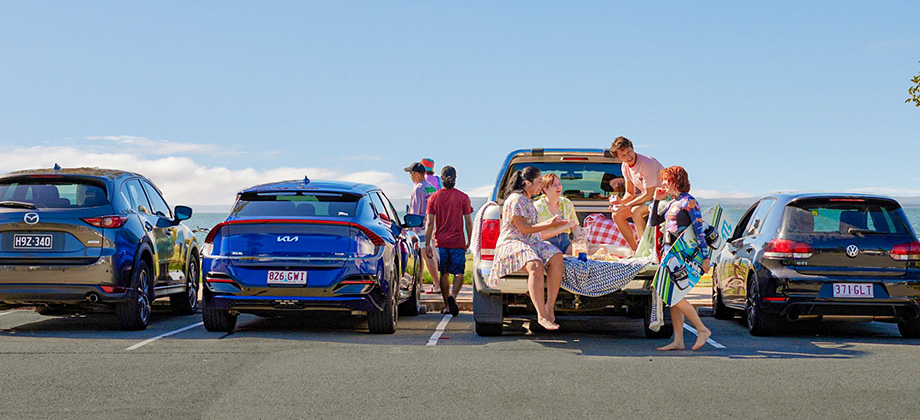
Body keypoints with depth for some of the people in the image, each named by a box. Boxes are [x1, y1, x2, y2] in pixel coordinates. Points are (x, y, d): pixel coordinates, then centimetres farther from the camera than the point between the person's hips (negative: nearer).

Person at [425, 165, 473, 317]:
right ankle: (453, 295, -23)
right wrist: (469, 242, 8)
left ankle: (447, 305, 18)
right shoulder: (463, 197, -3)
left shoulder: (434, 198, 1)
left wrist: (427, 244, 1)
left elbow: (429, 223, -2)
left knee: (444, 274, 13)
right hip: (458, 242, -2)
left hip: (441, 242, 2)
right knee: (459, 273, 3)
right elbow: (468, 222, -2)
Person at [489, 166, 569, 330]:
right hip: (512, 243, -9)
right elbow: (524, 228, -14)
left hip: (531, 243, 9)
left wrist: (551, 223, 14)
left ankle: (550, 307, -24)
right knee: (535, 265, -37)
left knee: (556, 257, -20)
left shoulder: (528, 201, 21)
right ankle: (542, 315, -39)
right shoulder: (516, 200, -10)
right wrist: (549, 224, -10)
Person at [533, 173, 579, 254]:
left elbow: (575, 226, 17)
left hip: (565, 240, 5)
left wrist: (580, 234, -7)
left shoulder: (568, 204, 9)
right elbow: (542, 235, -14)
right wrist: (565, 226, -17)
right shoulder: (538, 207, -7)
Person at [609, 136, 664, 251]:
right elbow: (630, 193, 8)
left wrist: (626, 206, -29)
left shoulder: (647, 163, -27)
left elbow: (649, 195, -27)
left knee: (636, 211, -33)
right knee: (617, 215, -2)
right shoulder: (625, 166, -1)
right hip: (646, 196, 9)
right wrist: (620, 202, -15)